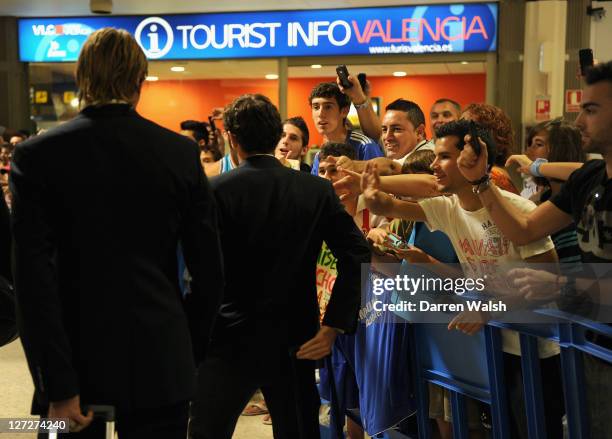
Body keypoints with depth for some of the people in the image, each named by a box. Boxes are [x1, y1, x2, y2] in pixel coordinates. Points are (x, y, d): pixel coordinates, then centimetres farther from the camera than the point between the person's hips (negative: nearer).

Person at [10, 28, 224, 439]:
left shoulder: (37, 155, -7)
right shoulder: (182, 153, -3)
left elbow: (34, 278, -12)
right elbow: (210, 269, -1)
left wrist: (58, 386, -9)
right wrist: (191, 350, 11)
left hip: (78, 362, 0)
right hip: (161, 363, 1)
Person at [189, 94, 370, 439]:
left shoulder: (218, 190, -9)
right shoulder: (318, 190, -1)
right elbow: (358, 255, -6)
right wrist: (333, 326, -4)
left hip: (231, 341, -3)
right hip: (294, 341, 3)